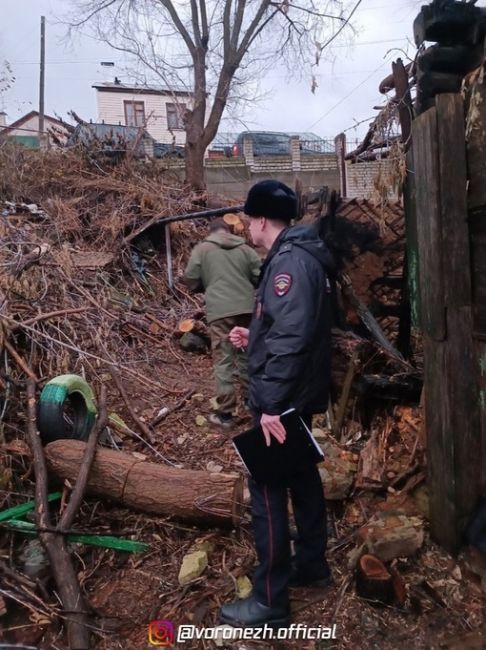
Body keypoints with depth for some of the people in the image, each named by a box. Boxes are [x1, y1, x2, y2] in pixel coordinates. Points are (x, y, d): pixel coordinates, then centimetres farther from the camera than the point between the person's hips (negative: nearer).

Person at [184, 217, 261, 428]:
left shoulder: (202, 248, 4)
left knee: (223, 361, 0)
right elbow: (261, 276, 8)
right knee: (247, 356, 17)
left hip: (220, 311, -3)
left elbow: (190, 280, 2)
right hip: (247, 309, 4)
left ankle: (225, 413, 2)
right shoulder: (245, 248, 12)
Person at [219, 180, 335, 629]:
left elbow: (291, 337, -28)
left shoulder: (289, 261, -19)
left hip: (283, 398, -10)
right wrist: (254, 338, 16)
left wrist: (272, 403, -27)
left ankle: (270, 602, 12)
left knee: (267, 488, -2)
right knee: (301, 476, 20)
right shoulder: (301, 257, 13)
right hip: (300, 393, 11)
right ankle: (312, 565, 38)